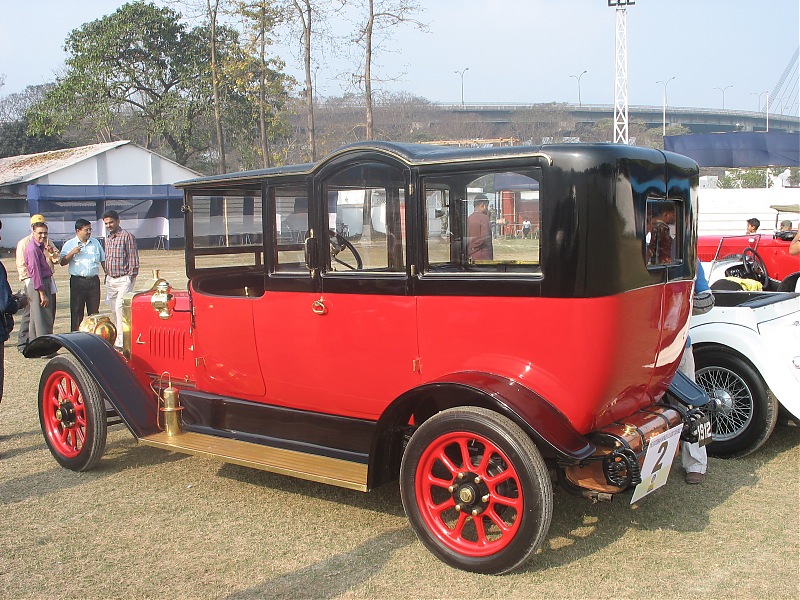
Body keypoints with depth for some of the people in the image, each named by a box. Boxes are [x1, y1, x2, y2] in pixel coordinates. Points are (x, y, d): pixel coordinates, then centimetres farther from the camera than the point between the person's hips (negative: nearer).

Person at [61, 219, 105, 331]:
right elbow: (62, 262, -1)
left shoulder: (95, 243, 13)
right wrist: (72, 253, -15)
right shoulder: (69, 244, 4)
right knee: (77, 311, -1)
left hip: (94, 280, 3)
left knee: (94, 311, 6)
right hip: (77, 281, -3)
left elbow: (103, 260, 18)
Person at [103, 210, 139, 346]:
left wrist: (131, 277, -13)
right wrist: (106, 275, 16)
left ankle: (121, 340, -13)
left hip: (124, 279, -7)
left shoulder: (127, 236, -9)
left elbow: (133, 258, -10)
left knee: (120, 307, -14)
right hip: (110, 279, 7)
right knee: (114, 309, 10)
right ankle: (118, 337, 18)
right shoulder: (107, 237, 13)